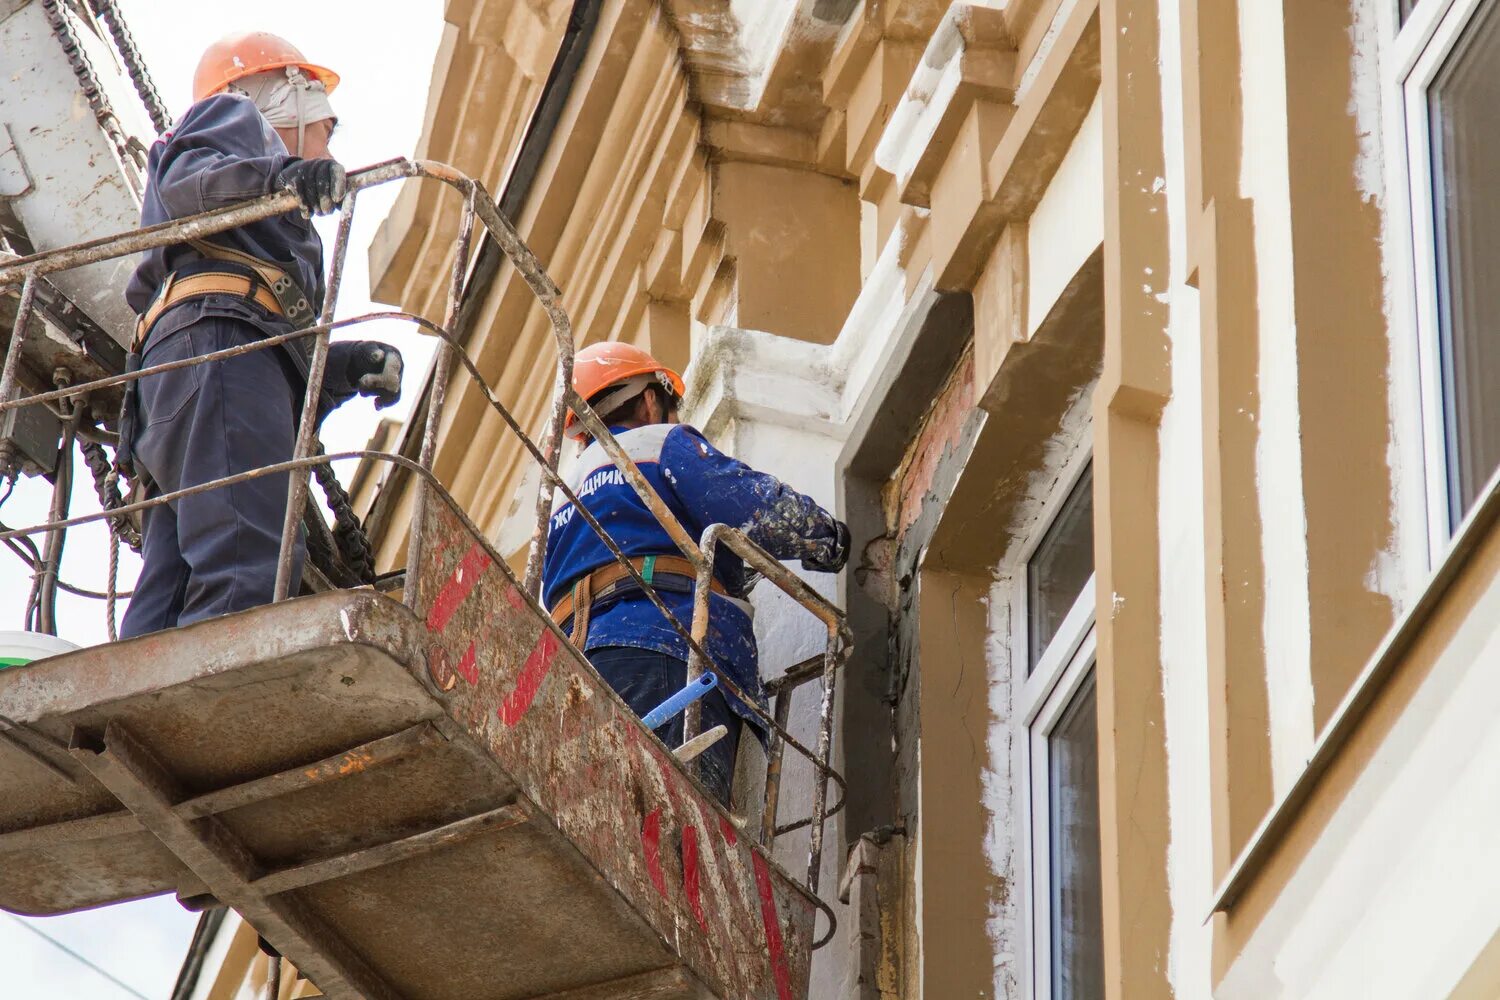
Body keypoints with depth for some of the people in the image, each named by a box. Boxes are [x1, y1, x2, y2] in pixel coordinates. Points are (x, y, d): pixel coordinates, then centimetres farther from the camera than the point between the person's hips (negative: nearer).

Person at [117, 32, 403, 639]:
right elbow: (184, 178, -4)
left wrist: (347, 367, 13)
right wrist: (277, 173, -21)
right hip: (218, 339, -9)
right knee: (247, 573, -28)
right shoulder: (236, 118, 21)